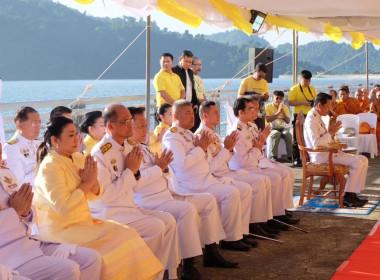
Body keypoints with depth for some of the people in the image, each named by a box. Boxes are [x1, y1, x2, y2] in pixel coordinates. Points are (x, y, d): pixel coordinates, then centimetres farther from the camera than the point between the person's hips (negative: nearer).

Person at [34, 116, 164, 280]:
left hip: (82, 221, 8)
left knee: (125, 233, -8)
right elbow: (63, 207, -25)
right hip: (60, 229, -7)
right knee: (116, 240, -18)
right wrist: (87, 183, -16)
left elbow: (94, 196, 11)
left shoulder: (78, 159, 7)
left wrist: (93, 182, -11)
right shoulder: (49, 166, -16)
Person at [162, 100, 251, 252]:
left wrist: (204, 148, 4)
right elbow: (183, 163, -23)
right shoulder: (171, 137, -10)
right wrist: (200, 148, -13)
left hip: (205, 178, 10)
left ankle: (237, 233, 3)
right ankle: (230, 239, -12)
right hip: (193, 185, -10)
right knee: (231, 193, -23)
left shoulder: (188, 134, 21)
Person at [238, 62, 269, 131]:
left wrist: (265, 97, -7)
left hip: (260, 114, 4)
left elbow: (266, 99, 17)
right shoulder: (246, 81, -3)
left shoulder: (264, 82, 11)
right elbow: (239, 96, -6)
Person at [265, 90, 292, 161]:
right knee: (277, 134, -37)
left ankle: (290, 156, -30)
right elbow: (268, 120, -12)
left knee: (288, 134, -32)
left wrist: (283, 112, -10)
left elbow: (288, 121, 3)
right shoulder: (268, 106, 1)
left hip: (283, 128, 3)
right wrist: (278, 112, -17)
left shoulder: (285, 107, 10)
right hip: (272, 129, -3)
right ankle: (274, 156, -36)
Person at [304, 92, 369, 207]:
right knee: (357, 162, -22)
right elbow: (316, 143, -24)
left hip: (329, 152, 11)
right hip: (322, 156, -11)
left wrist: (331, 131, 9)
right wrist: (330, 133, -14)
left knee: (363, 160, 2)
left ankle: (352, 194, -3)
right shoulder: (311, 119, -14)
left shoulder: (317, 118, 19)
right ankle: (348, 197, -15)